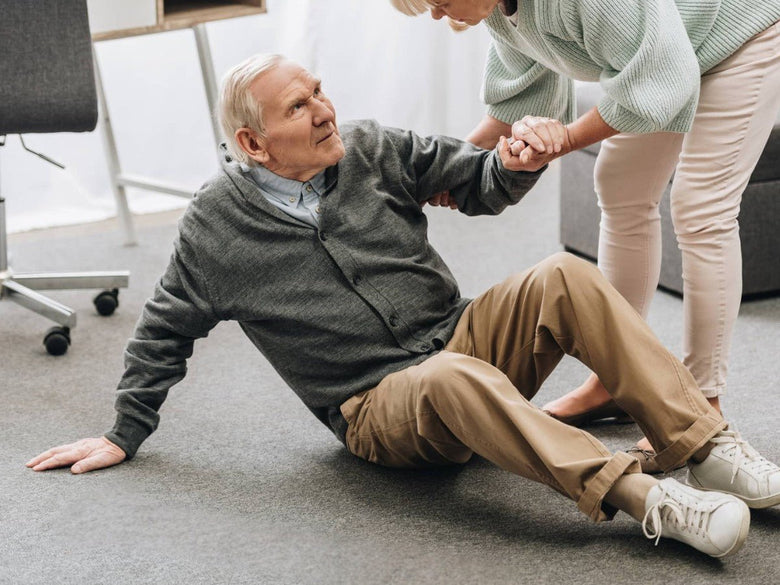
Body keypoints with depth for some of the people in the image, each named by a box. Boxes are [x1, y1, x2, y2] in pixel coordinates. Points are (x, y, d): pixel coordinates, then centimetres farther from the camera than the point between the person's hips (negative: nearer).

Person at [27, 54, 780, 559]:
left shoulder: (369, 150, 5)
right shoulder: (216, 225, -2)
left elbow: (473, 182, 9)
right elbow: (165, 330, 10)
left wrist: (513, 166, -15)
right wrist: (124, 434, 13)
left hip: (463, 336, 4)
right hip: (378, 409, -4)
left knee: (565, 278, -23)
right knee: (457, 381, -40)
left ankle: (708, 447, -26)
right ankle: (644, 499, -45)